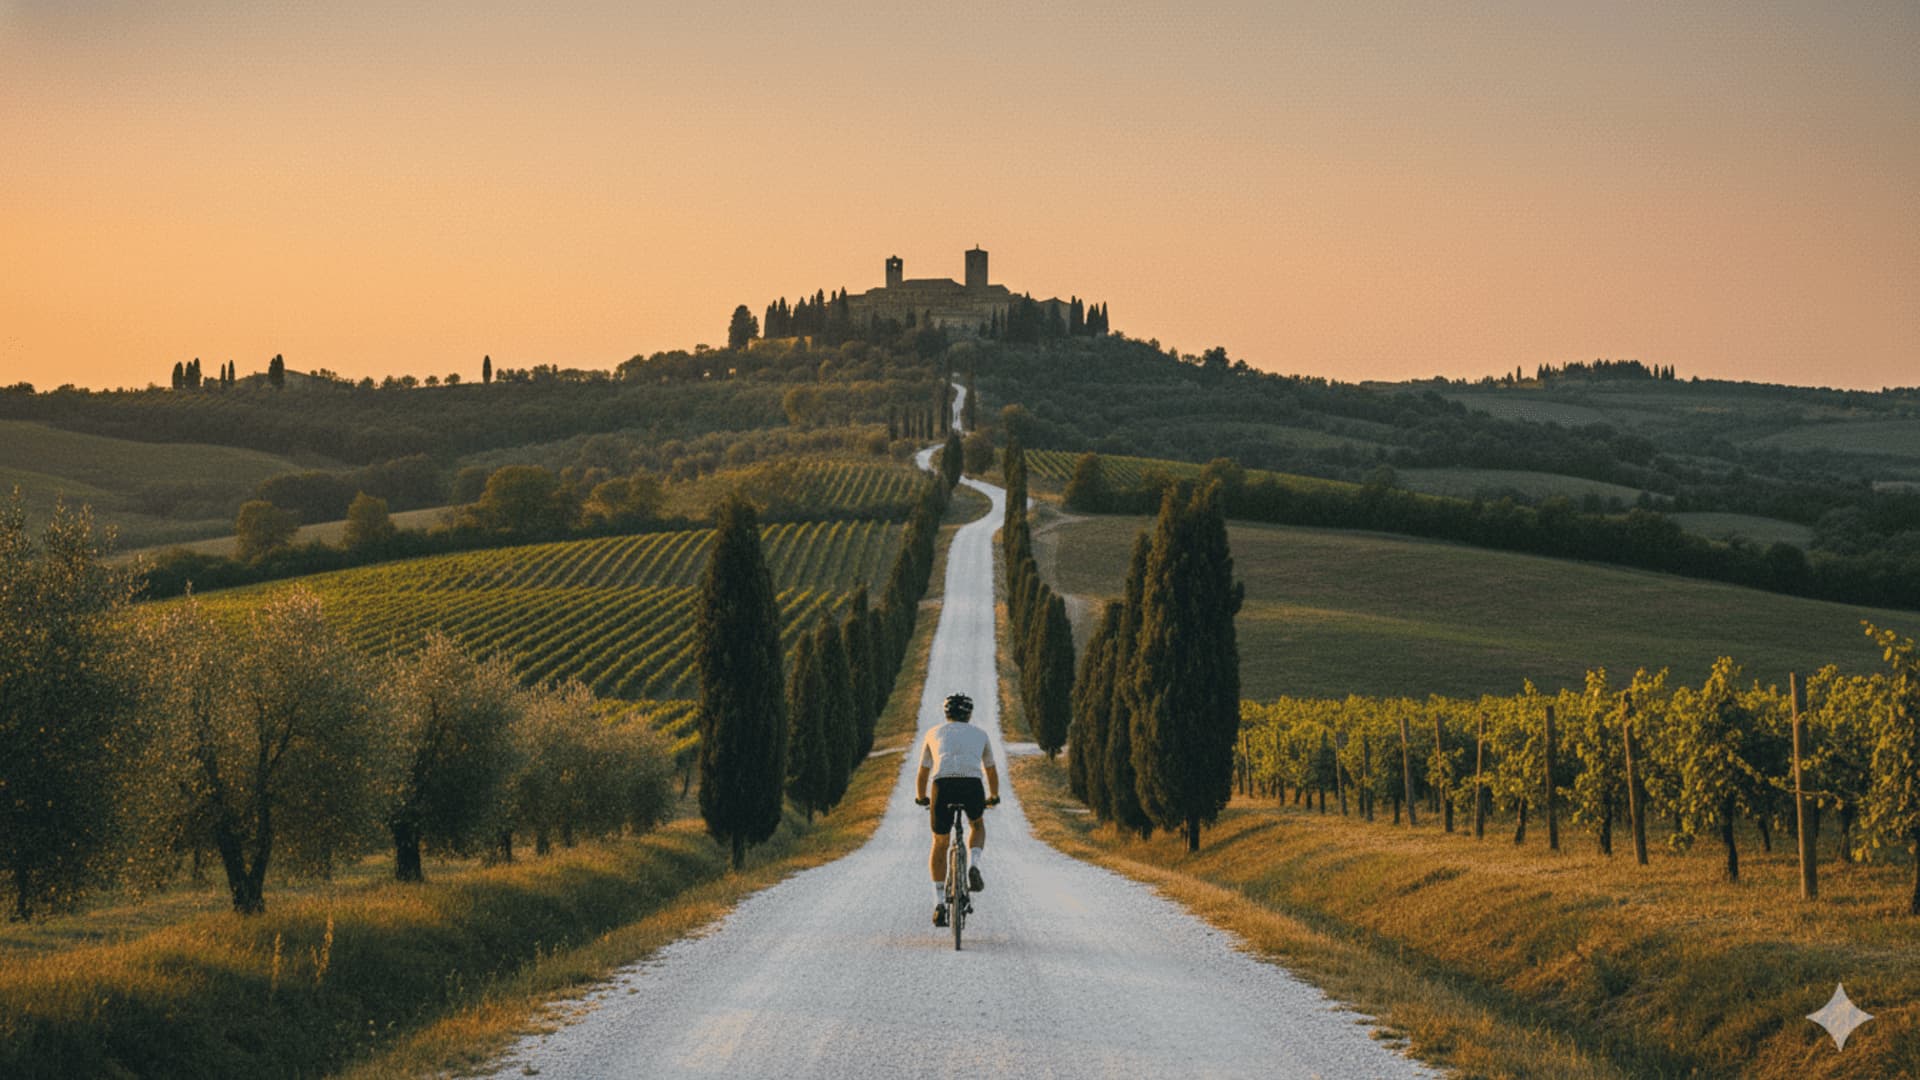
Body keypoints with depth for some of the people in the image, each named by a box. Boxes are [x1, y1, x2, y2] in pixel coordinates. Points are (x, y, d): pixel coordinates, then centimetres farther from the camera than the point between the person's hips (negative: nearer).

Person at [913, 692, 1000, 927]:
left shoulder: (933, 733, 28)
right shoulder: (980, 734, 29)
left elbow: (922, 774, 35)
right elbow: (991, 772, 43)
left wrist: (921, 797, 54)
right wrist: (993, 797, 61)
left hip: (943, 784, 0)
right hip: (973, 784, 0)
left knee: (940, 843, 19)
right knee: (978, 827, 32)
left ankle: (939, 903, 10)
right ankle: (973, 866, 4)